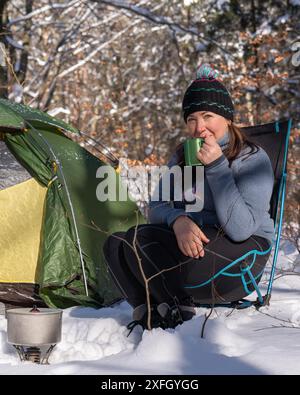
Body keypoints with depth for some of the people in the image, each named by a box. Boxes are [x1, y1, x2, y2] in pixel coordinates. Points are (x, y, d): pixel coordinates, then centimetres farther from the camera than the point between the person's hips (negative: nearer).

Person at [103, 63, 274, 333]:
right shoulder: (182, 156, 10)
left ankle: (177, 310, -12)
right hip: (192, 241, 7)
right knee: (117, 244, -16)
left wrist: (217, 166, -25)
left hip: (242, 255, -7)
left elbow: (240, 228, -23)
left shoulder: (252, 159, -11)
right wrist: (178, 220, -19)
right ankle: (147, 311, -14)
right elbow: (156, 208, 6)